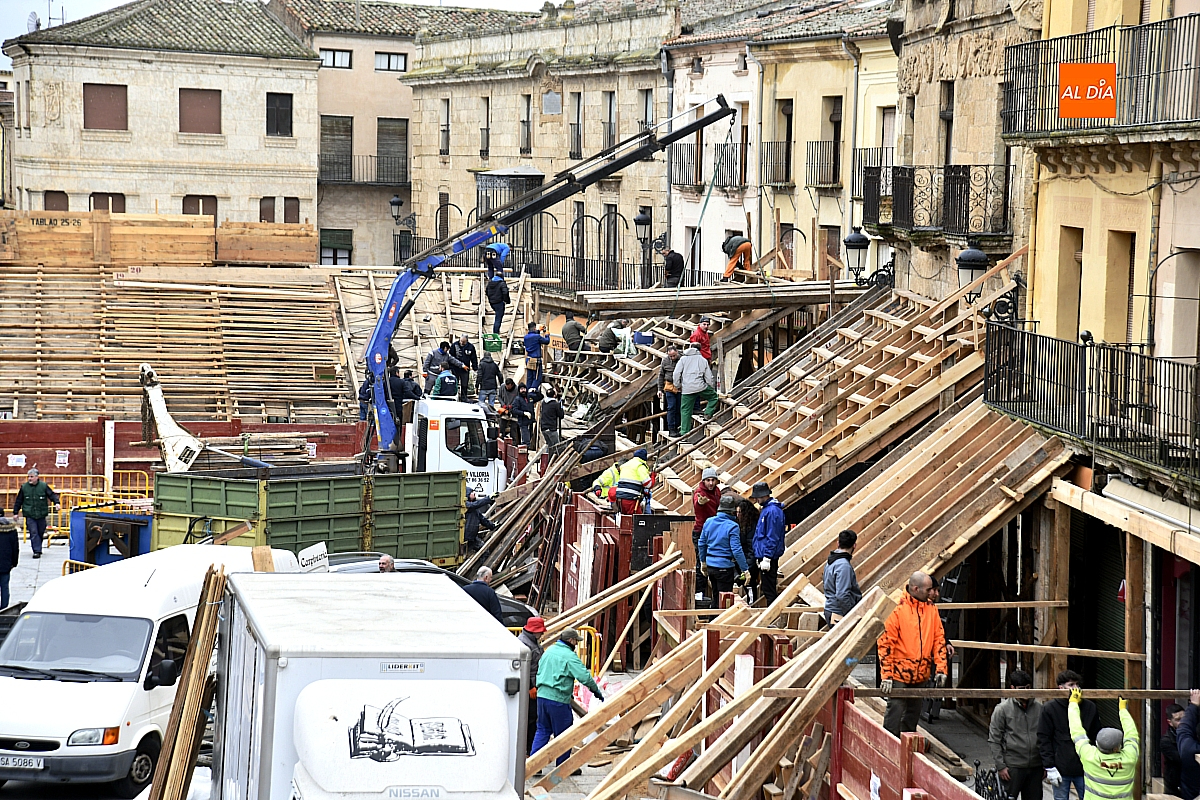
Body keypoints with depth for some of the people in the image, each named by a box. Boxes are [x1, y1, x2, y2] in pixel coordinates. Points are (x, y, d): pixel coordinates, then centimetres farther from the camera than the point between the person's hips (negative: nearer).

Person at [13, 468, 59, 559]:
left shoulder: (44, 486, -2)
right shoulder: (24, 487, 2)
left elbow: (52, 495, 1)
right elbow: (19, 501, 10)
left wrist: (56, 503, -18)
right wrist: (15, 512, 11)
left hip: (41, 514, 1)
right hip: (29, 515, -1)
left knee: (41, 532, 12)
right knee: (33, 533, -11)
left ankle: (38, 548, 32)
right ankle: (36, 551, -11)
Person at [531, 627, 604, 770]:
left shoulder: (549, 650, 11)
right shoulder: (569, 656, -13)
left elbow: (540, 671, 20)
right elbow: (584, 676, -16)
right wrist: (596, 691, -2)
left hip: (542, 695, 7)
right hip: (558, 699, -7)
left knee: (543, 730, 15)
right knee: (563, 734, 5)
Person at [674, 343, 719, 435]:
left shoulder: (683, 359, 7)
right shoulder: (703, 360, 12)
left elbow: (676, 373, -1)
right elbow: (709, 377, 12)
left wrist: (677, 386, 11)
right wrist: (712, 388, 26)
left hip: (687, 389, 0)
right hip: (700, 386, 0)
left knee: (685, 411, 7)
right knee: (713, 396, 24)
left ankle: (684, 432, 7)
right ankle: (708, 413, 8)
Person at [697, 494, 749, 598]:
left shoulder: (708, 522, 3)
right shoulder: (732, 527, -16)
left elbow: (701, 544, 11)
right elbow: (736, 550, -19)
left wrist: (703, 562, 24)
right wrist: (745, 570, -14)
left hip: (710, 565, 6)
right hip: (725, 567, -6)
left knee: (716, 597, 21)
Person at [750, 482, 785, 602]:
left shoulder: (772, 511, -17)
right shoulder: (766, 509, 14)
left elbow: (772, 537, -21)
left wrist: (767, 558, -22)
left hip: (768, 557, -11)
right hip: (764, 556, 11)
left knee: (769, 590, -6)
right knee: (766, 589, 15)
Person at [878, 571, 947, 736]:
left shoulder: (931, 610, 6)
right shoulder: (897, 609, -12)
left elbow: (939, 639, 10)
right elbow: (885, 643, -12)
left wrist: (940, 669, 2)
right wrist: (886, 675, -15)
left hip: (921, 674, 6)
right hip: (899, 672, -6)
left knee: (913, 713, 13)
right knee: (895, 710, -8)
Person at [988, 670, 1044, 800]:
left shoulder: (1039, 708, 8)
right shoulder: (1002, 709, -3)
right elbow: (994, 741, -3)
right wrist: (1000, 766, -8)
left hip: (1035, 766, 4)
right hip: (1013, 767, -4)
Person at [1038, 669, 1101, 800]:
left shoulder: (1090, 707, 5)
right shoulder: (1050, 709, -2)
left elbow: (1097, 738, 10)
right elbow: (1043, 739, -3)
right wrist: (1049, 767, -9)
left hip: (1084, 769, 2)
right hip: (1061, 770, -2)